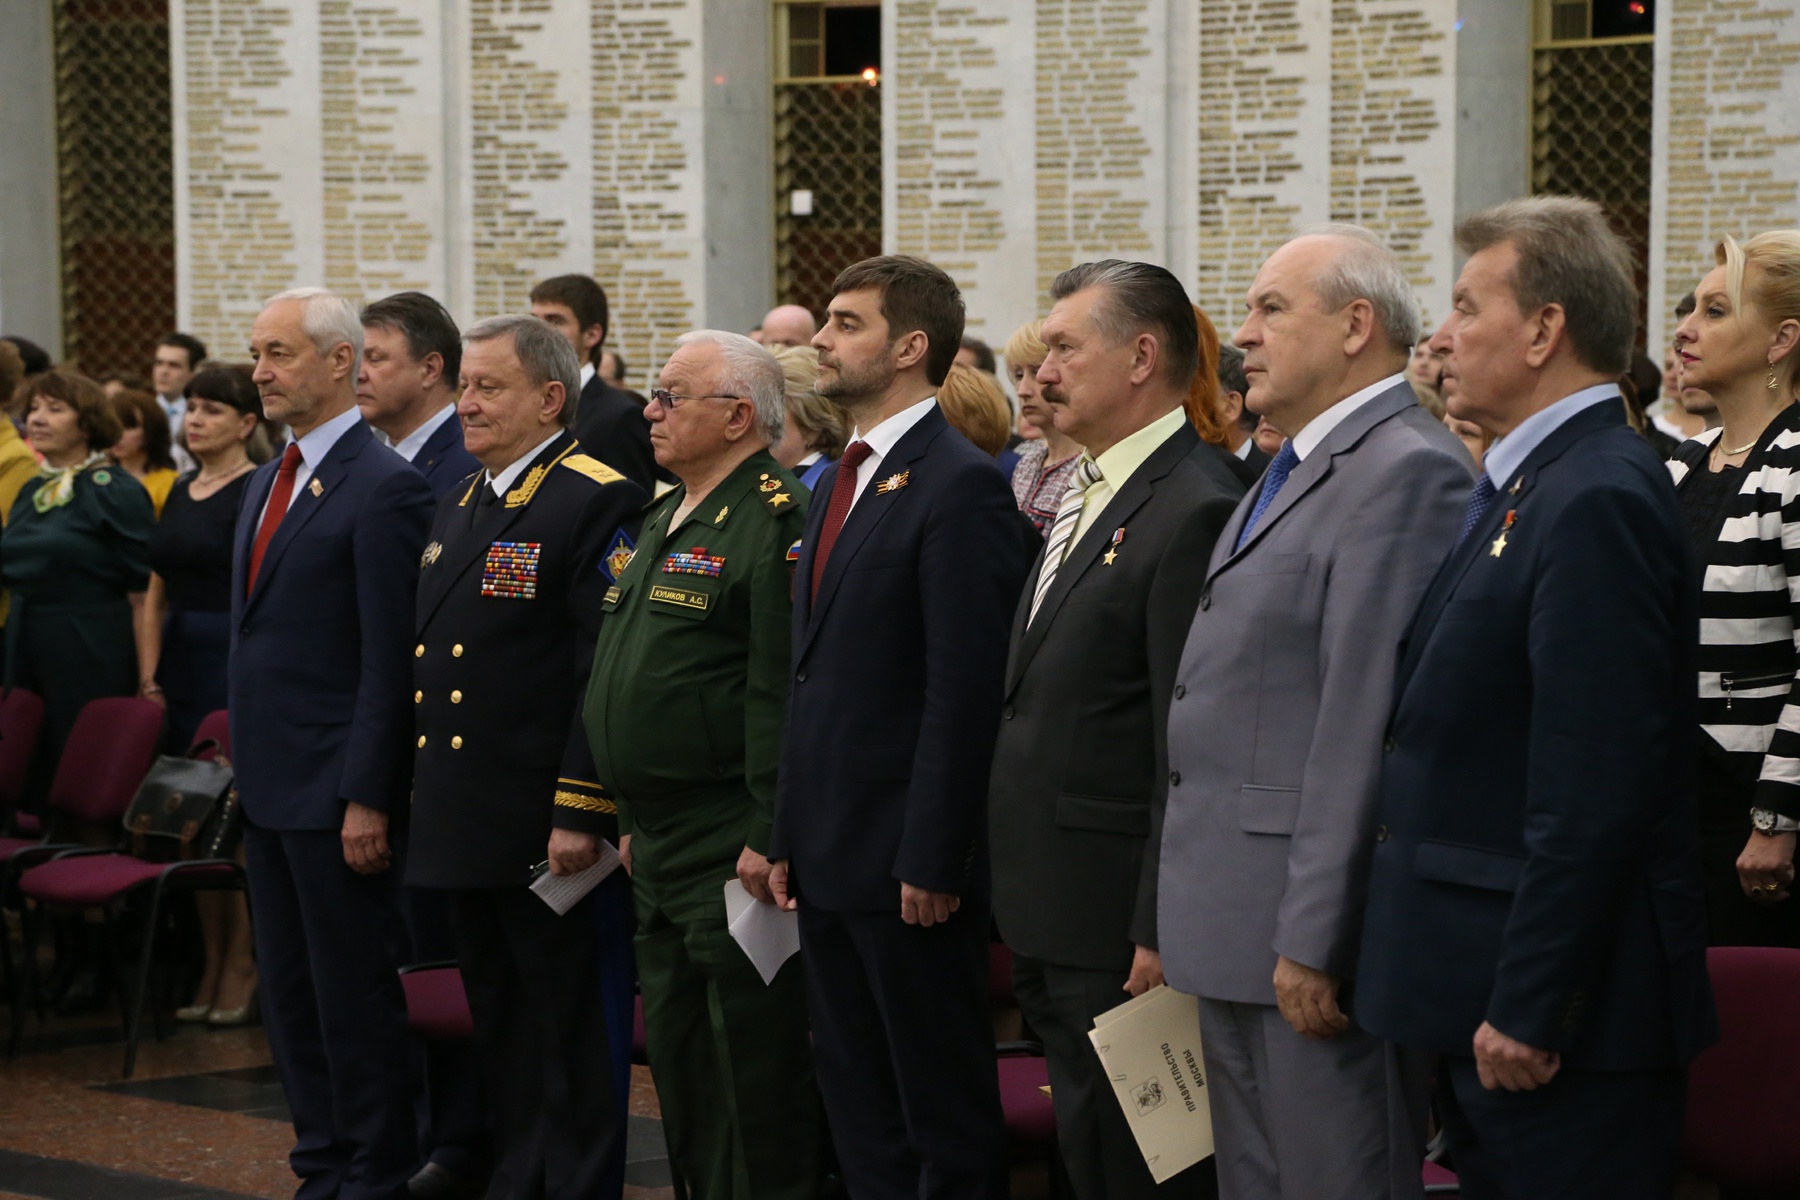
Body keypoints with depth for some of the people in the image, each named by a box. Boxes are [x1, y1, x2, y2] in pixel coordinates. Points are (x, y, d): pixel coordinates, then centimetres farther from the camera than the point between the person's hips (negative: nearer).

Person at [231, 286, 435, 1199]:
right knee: (288, 990, 14)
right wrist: (246, 763, 15)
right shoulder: (266, 483, 14)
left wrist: (367, 799, -19)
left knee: (355, 994, 0)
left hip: (335, 788, -9)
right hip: (269, 782, 9)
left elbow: (389, 660, -17)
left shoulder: (385, 489, -14)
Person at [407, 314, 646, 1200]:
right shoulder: (459, 505, 16)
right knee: (498, 1024, 16)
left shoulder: (597, 502, -12)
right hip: (467, 827, 9)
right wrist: (424, 796, 17)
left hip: (547, 827, -9)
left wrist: (580, 812, -22)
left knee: (571, 1027, 0)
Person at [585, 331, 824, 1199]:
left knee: (753, 1061, -4)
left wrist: (770, 836, -24)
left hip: (733, 855, -10)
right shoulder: (667, 521, 16)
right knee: (677, 1054, 15)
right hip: (660, 850, 10)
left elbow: (782, 693, -21)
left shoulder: (774, 522, -15)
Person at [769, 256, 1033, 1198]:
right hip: (830, 860, 9)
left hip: (908, 865, -9)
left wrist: (931, 861, -20)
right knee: (858, 1113, 14)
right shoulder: (842, 480, 16)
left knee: (947, 1114, 0)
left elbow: (964, 693, -18)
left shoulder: (960, 487, -13)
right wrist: (790, 838, 15)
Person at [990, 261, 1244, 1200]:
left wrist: (1160, 933, -21)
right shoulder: (1081, 496, 15)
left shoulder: (1195, 510, -17)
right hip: (1051, 923, 9)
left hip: (1120, 932, -9)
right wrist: (1023, 910, 15)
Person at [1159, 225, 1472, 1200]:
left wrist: (1314, 943, -22)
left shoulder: (1407, 472, -15)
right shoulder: (1293, 470, 18)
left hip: (1313, 937, -10)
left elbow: (1370, 722, -21)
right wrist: (1194, 928, 18)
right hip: (1238, 938, 10)